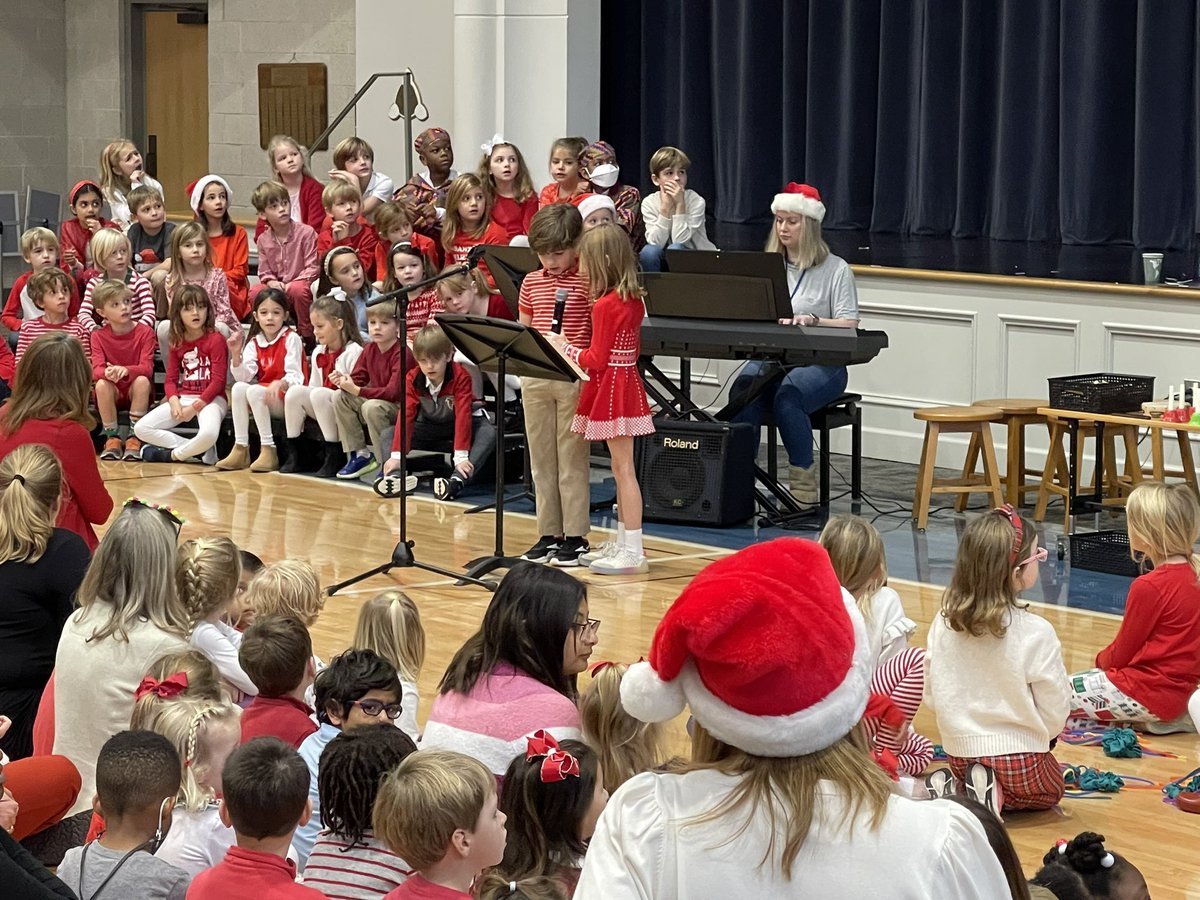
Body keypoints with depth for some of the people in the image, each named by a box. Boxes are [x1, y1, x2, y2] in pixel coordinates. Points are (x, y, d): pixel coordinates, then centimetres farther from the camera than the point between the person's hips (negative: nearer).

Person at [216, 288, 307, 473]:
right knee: (238, 388, -22)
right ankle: (240, 449, -21)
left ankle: (268, 450, -28)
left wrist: (280, 384, -37)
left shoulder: (291, 339, -7)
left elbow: (295, 376, -16)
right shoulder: (254, 342, 8)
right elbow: (244, 377, -3)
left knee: (254, 391, -30)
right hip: (262, 399, 5)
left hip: (287, 397, -5)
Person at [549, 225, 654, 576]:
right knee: (621, 469, 15)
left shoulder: (605, 305, -18)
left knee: (624, 468, -7)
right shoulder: (634, 300, 9)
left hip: (611, 387, -9)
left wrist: (566, 348, -1)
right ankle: (624, 545, 21)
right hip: (628, 380, 9)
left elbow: (597, 360, -16)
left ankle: (633, 552, -6)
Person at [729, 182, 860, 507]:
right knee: (743, 390, -31)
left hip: (820, 362, -3)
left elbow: (849, 326, -6)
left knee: (787, 395, -36)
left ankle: (804, 485, -26)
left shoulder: (836, 269, 2)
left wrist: (812, 320, -23)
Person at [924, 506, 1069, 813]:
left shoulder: (944, 623, -9)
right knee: (1050, 791, 27)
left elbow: (933, 694, 2)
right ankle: (1000, 797, -3)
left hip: (960, 752, 4)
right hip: (1019, 753, -4)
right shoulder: (1036, 633, -22)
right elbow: (1056, 710, -12)